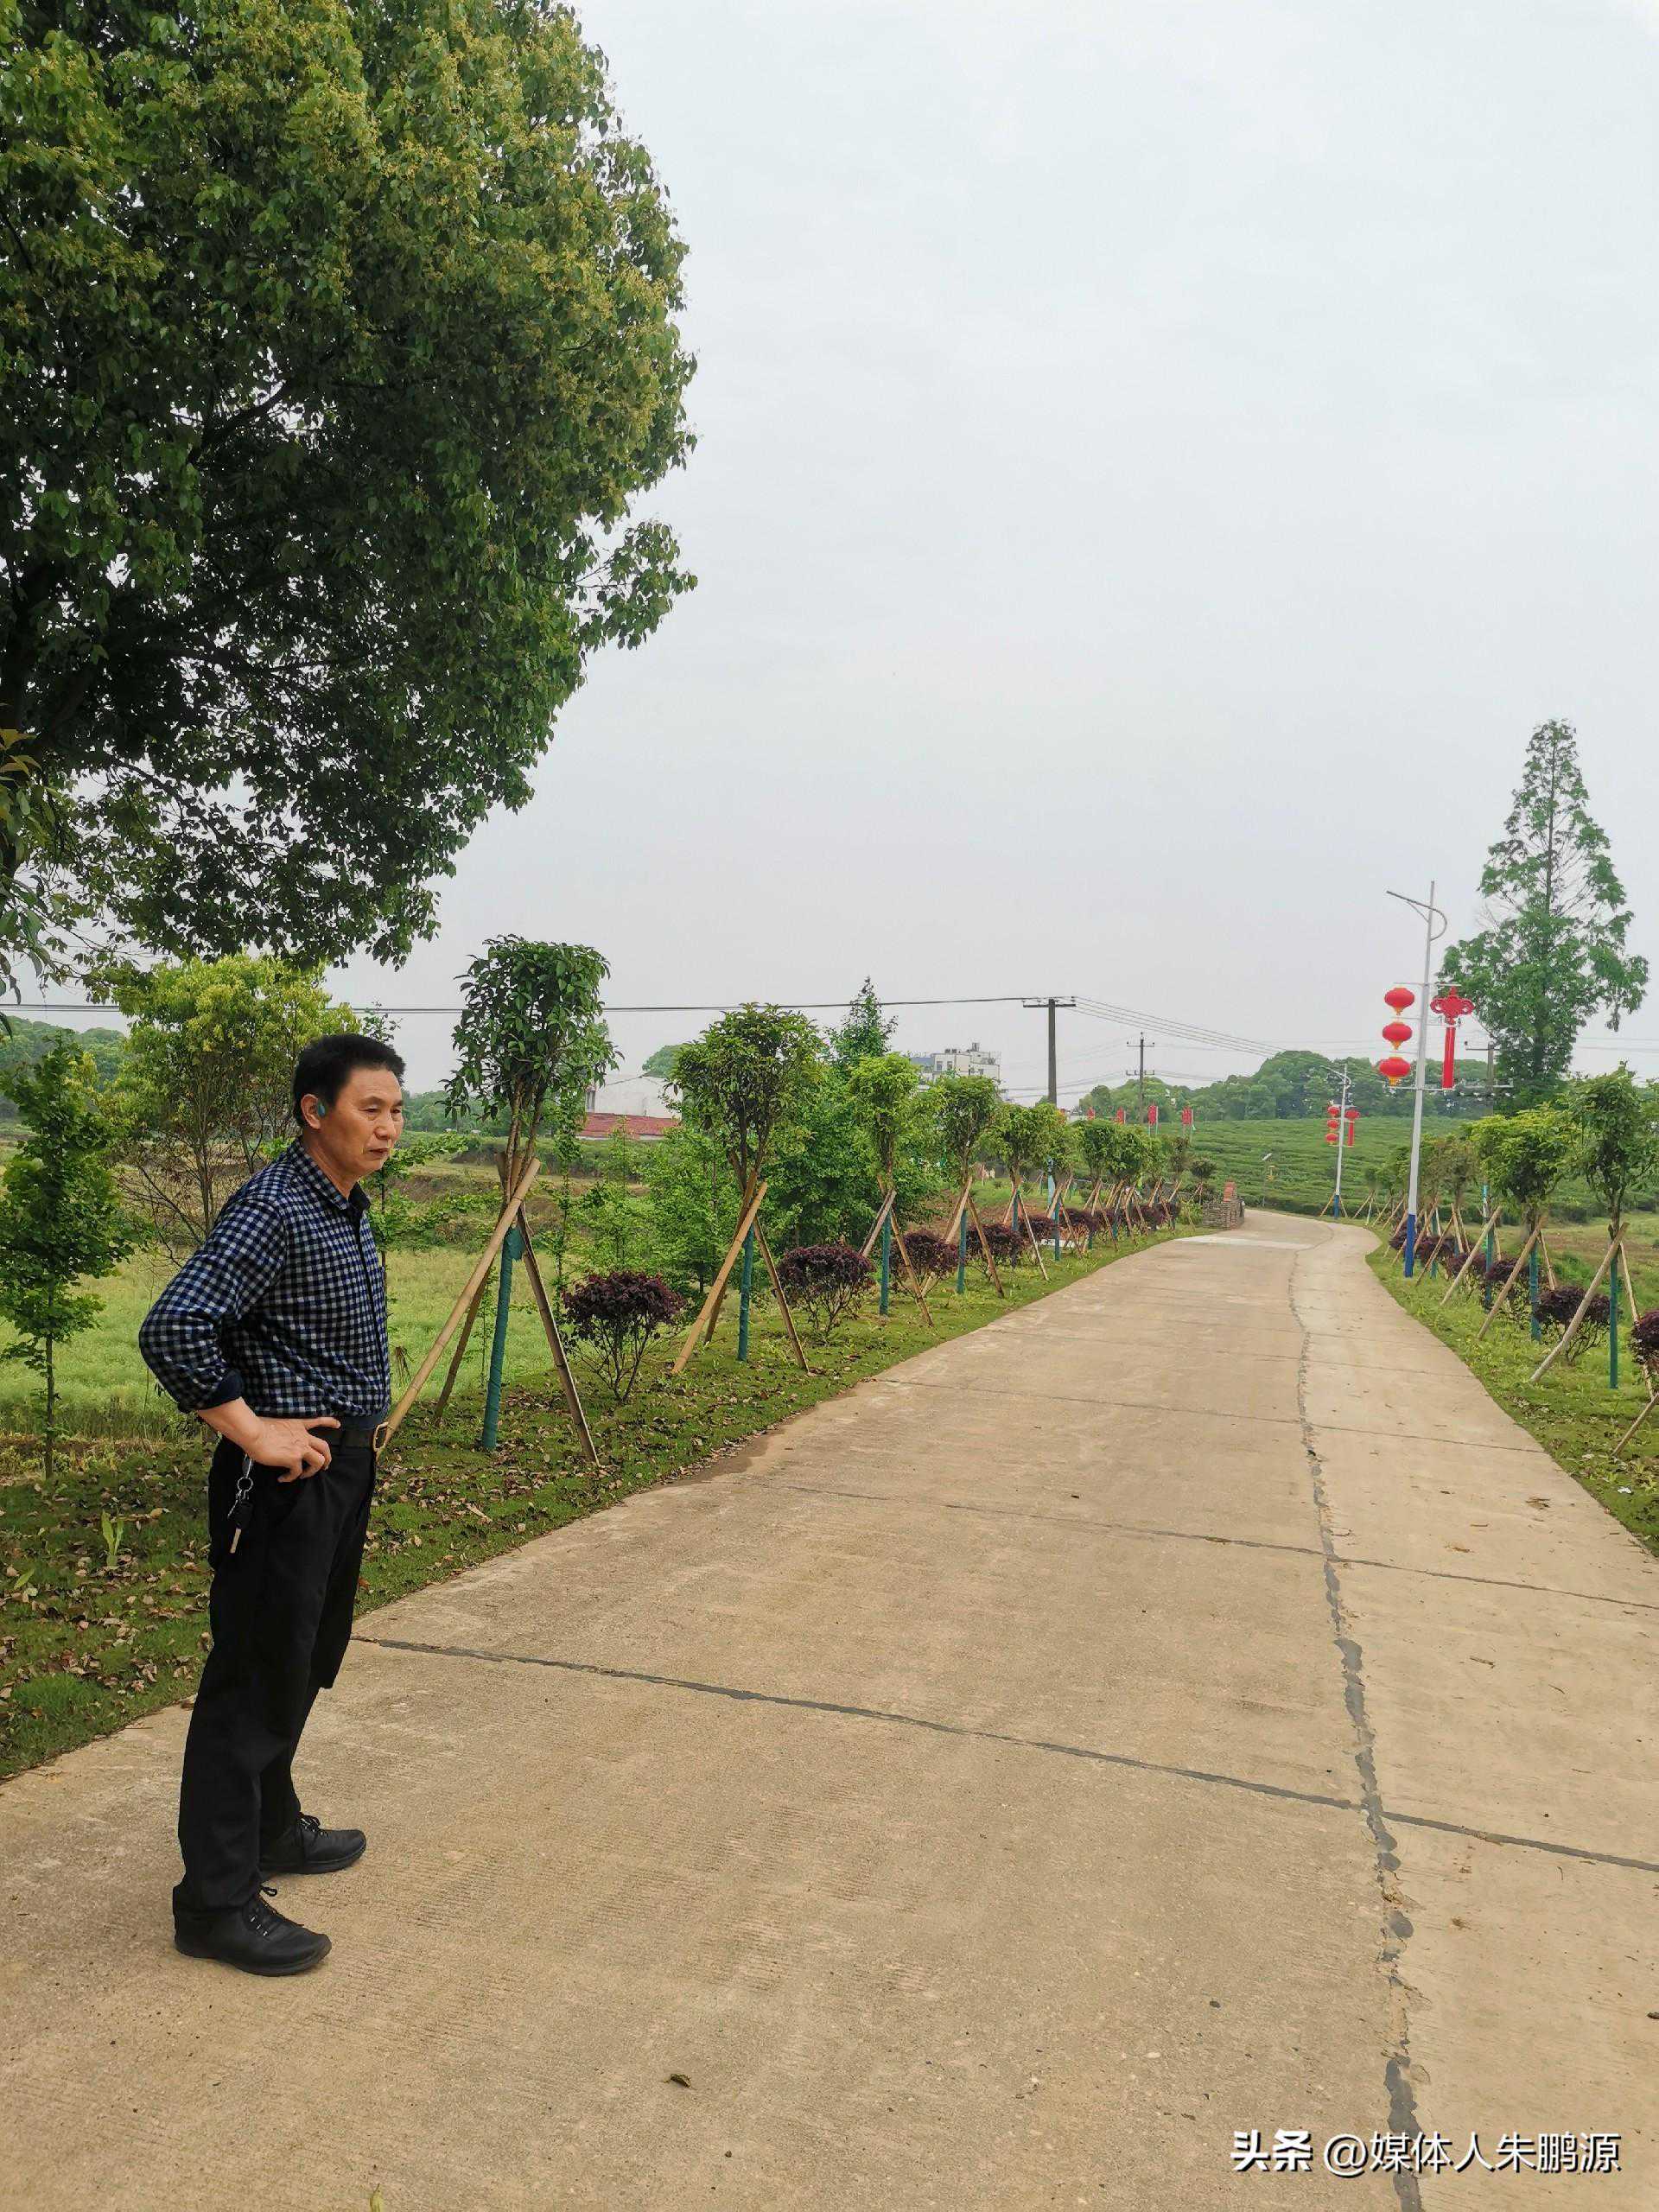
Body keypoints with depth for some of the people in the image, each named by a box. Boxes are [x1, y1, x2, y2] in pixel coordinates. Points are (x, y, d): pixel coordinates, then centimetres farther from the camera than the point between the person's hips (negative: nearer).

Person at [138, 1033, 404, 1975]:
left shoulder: (350, 1206, 9)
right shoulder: (273, 1209, -20)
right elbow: (172, 1329, -29)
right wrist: (254, 1433, -23)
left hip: (346, 1467, 9)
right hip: (290, 1477, -9)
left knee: (303, 1666, 21)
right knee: (256, 1678, 0)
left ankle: (271, 1830, 38)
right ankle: (218, 1899, 12)